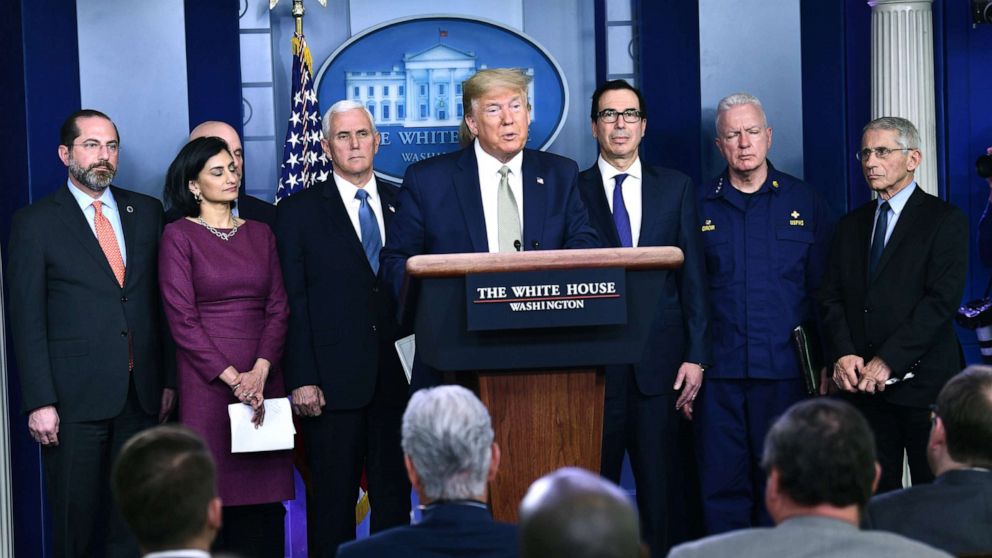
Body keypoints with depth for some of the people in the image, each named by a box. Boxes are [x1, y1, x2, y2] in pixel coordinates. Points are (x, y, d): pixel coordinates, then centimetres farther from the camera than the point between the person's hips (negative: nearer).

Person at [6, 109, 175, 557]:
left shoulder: (147, 212, 10)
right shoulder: (35, 222, -1)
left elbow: (163, 301, 12)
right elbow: (27, 321, -4)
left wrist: (170, 379, 7)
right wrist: (39, 402, -10)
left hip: (142, 394, 3)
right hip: (75, 398, -3)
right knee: (75, 521, 3)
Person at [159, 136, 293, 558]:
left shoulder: (259, 234, 13)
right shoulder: (179, 236, 0)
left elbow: (278, 308, 7)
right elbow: (182, 319, -6)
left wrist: (260, 370, -9)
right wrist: (232, 378, -12)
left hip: (262, 380, 4)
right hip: (206, 382, -4)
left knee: (264, 497, 1)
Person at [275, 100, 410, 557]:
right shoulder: (299, 211, 3)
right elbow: (292, 303, -1)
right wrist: (301, 379, -9)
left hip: (397, 375, 3)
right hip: (333, 380, -3)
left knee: (395, 494, 8)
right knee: (333, 501, 2)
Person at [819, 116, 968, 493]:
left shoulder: (945, 220, -2)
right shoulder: (852, 225, 16)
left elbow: (942, 300, -12)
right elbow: (832, 297, 10)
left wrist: (889, 361, -17)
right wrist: (842, 355, -8)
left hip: (921, 378, -5)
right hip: (863, 384, 5)